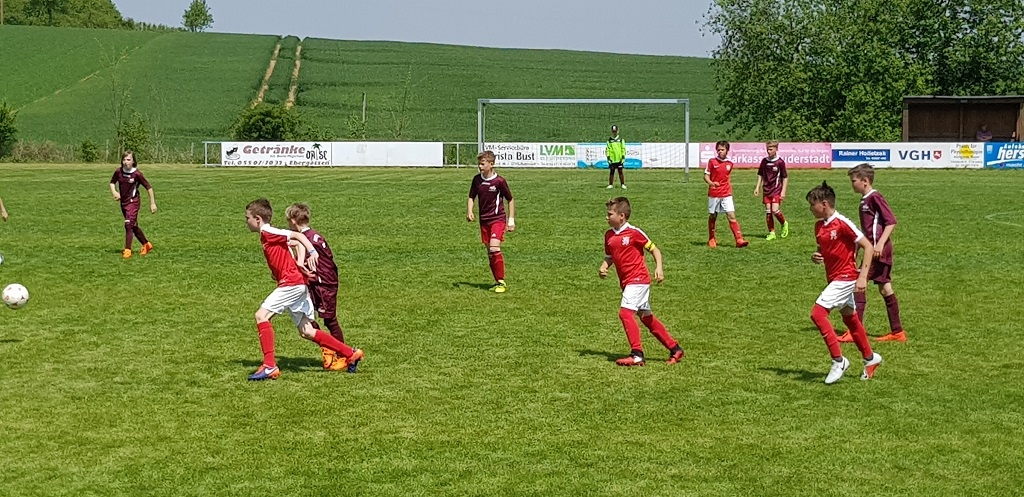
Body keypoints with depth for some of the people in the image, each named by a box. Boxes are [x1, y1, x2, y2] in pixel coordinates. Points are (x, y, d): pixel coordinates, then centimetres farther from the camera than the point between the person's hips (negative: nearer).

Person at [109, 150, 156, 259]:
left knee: (128, 224, -18)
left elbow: (148, 187, -11)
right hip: (123, 202, 6)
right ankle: (147, 245, 34)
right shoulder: (118, 172, -5)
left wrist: (152, 203, -10)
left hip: (133, 201, -6)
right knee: (134, 226, 16)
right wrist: (114, 191, -7)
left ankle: (127, 250, -14)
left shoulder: (137, 174, -17)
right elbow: (112, 182, 14)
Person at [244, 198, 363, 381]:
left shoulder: (268, 233, -7)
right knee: (306, 332, 11)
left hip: (291, 283, -10)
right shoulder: (267, 235, 20)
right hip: (298, 285, 10)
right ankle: (351, 354, 15)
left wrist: (312, 252, -30)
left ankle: (269, 366, -13)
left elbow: (297, 235, -18)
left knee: (262, 315, -13)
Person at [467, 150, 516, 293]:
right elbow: (471, 197, 14)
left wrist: (511, 219, -2)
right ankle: (498, 282, 18)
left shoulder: (499, 181, -11)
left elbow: (510, 200, 0)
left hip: (498, 219, -5)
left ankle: (501, 282, -12)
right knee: (489, 252, 7)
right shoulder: (477, 179, 2)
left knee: (494, 248, -20)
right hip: (484, 221, 5)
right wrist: (469, 211, -5)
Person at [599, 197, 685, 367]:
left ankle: (637, 354, -17)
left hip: (638, 279, -8)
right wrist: (603, 267, -1)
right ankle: (675, 348, 22)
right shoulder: (609, 235, 8)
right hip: (626, 282, 8)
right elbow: (609, 257, 19)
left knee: (625, 312, -20)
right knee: (646, 317, 12)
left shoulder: (634, 232, -11)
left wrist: (659, 267, -17)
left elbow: (654, 249, -4)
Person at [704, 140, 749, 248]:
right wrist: (711, 183, -23)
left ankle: (739, 240, -14)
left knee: (732, 216, -9)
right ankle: (711, 240, 27)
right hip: (713, 194, -1)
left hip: (726, 194, 1)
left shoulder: (730, 163, 6)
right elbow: (706, 176, -5)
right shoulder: (712, 162, -4)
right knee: (712, 217, 10)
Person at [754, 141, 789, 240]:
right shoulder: (764, 161, 4)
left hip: (777, 190, -5)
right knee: (768, 212, 3)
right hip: (767, 190, 5)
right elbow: (760, 175, 14)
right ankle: (771, 232, 11)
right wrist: (757, 187, 7)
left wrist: (783, 191, -7)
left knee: (775, 210, -16)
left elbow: (785, 177, -3)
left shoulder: (780, 162, -8)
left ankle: (784, 223, 12)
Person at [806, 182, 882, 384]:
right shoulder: (819, 226, 6)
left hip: (845, 278, -9)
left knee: (817, 314, -17)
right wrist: (815, 257, -2)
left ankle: (838, 360, -10)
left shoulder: (842, 224, -18)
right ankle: (870, 358, 35)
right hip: (834, 278, 9)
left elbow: (868, 247, -17)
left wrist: (862, 277, -22)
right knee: (849, 318, 19)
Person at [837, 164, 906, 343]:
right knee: (884, 287, 10)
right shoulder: (865, 199, 17)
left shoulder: (875, 197, -12)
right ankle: (897, 331, 14)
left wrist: (880, 243, -24)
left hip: (878, 249, -10)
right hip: (872, 248, 10)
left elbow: (891, 221, -17)